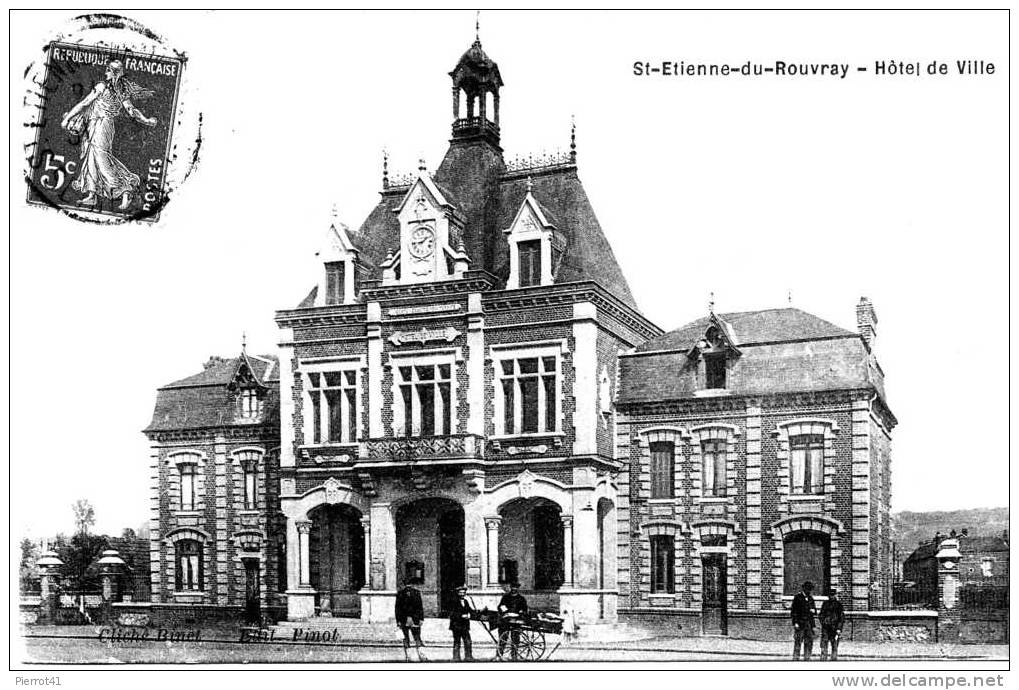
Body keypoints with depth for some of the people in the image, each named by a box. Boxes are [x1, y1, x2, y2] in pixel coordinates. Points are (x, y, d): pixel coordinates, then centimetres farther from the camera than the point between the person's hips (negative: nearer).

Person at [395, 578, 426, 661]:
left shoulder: (400, 593, 7)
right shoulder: (416, 592, 0)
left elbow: (397, 608, 5)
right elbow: (420, 607, -4)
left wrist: (398, 621, 7)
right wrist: (421, 618, -2)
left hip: (404, 620, 2)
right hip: (415, 619, -2)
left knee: (406, 638, 8)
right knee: (417, 638, 2)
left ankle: (408, 656, 4)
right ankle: (421, 655, -7)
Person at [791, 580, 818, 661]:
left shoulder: (811, 598, 14)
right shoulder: (798, 597, -3)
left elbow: (814, 609, 23)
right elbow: (793, 610, -6)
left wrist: (814, 610, -3)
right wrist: (795, 623, -14)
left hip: (809, 623, 6)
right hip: (799, 623, -6)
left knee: (809, 642, 4)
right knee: (798, 642, -6)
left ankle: (807, 659, 10)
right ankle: (795, 658, -4)